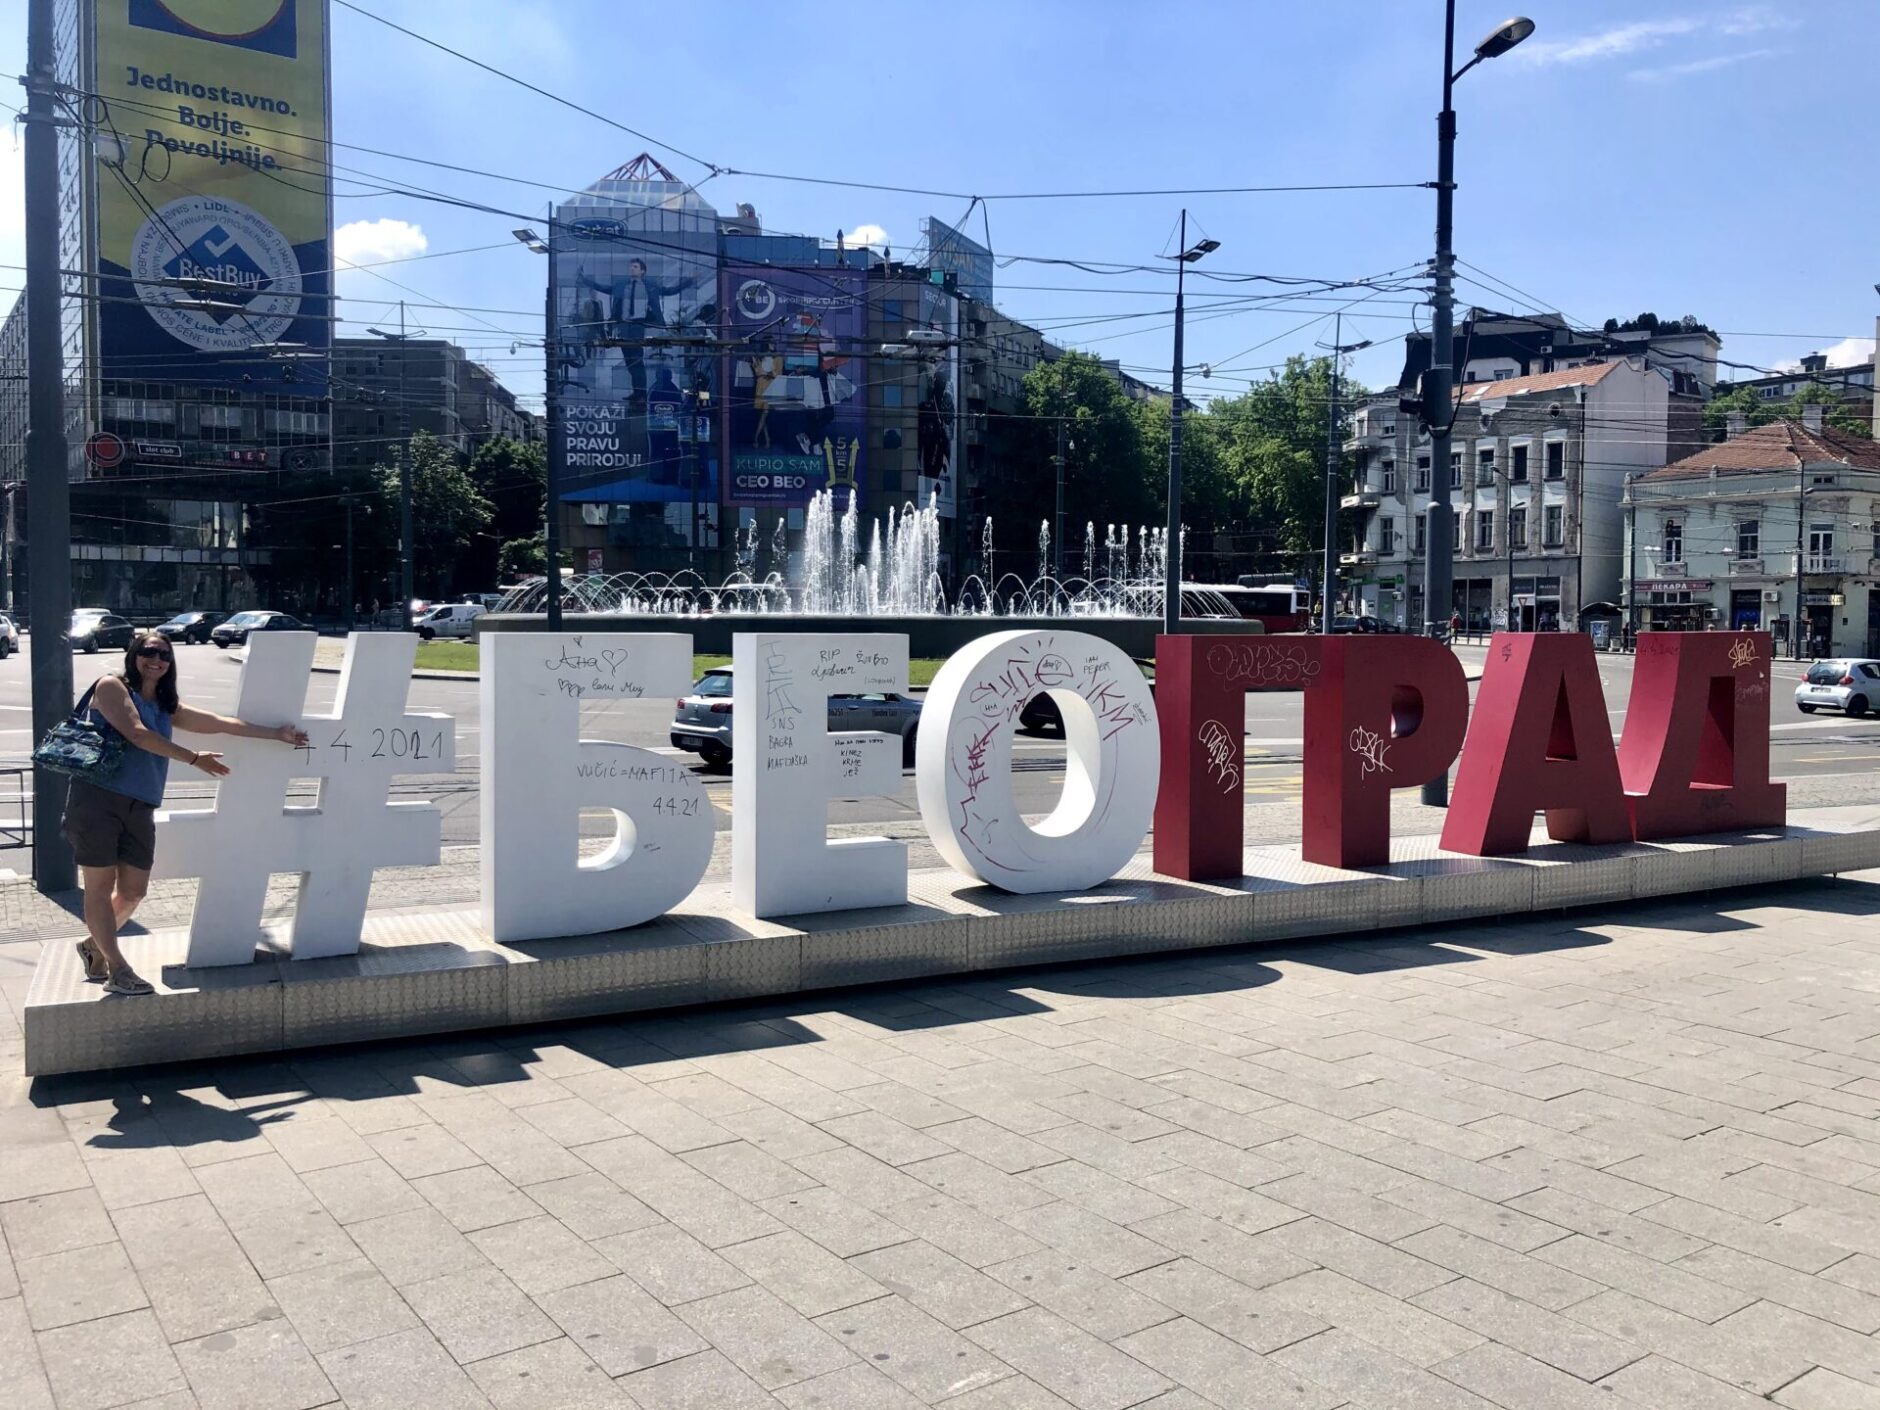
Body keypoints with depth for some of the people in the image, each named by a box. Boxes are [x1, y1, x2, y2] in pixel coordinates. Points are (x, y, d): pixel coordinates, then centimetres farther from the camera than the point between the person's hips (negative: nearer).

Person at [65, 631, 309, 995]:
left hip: (139, 808, 7)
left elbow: (221, 724, 20)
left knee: (133, 891, 8)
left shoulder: (168, 707, 18)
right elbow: (137, 734, -13)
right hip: (97, 799, -7)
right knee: (100, 885, 1)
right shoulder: (111, 686, -2)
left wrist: (277, 733, 19)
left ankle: (94, 944, 33)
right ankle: (117, 969, 6)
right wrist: (194, 758, -7)